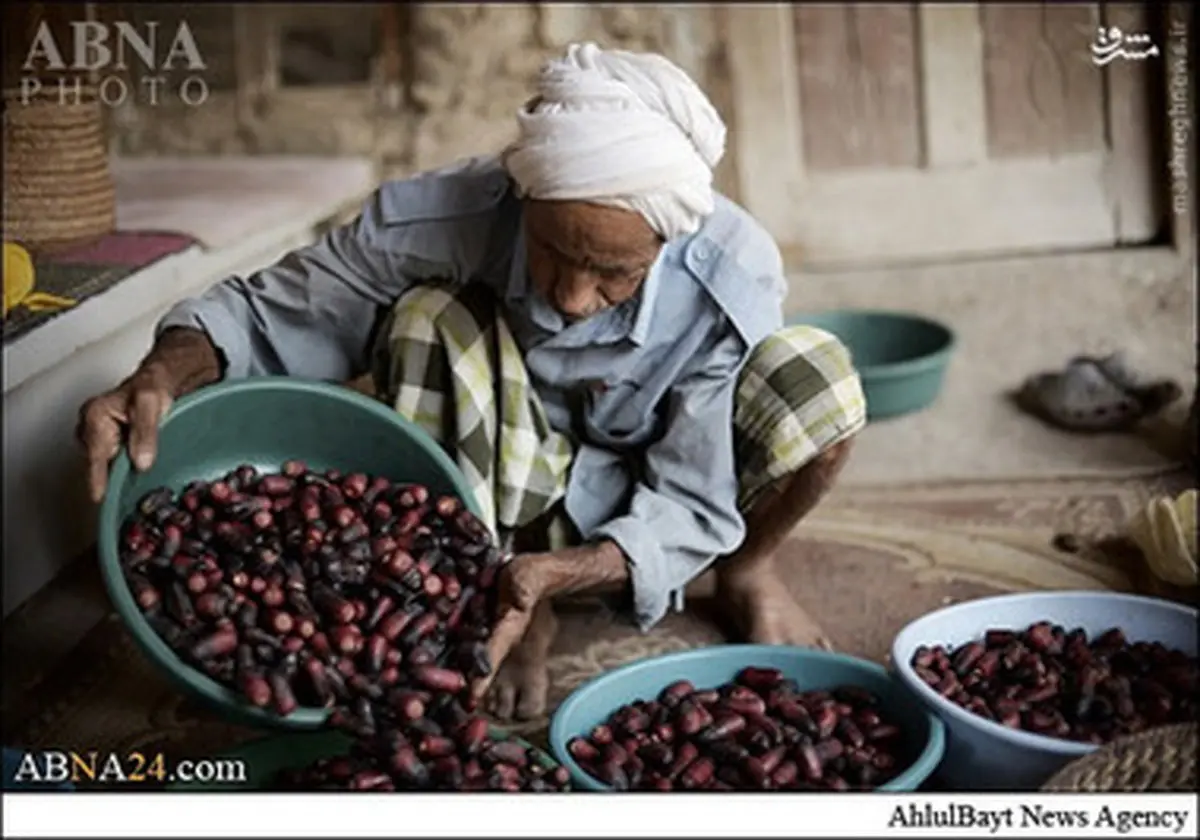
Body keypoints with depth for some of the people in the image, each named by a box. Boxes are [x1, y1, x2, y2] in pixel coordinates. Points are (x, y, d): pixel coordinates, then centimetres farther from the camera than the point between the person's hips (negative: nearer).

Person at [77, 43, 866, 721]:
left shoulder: (735, 278, -29)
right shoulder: (443, 219, -30)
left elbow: (690, 506, -23)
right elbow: (272, 311, -18)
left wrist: (557, 571, -42)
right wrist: (165, 375, -40)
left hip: (640, 509, 0)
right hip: (505, 497, 0)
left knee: (818, 379, -30)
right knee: (432, 319, -32)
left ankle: (746, 569, 4)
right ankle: (510, 604, -12)